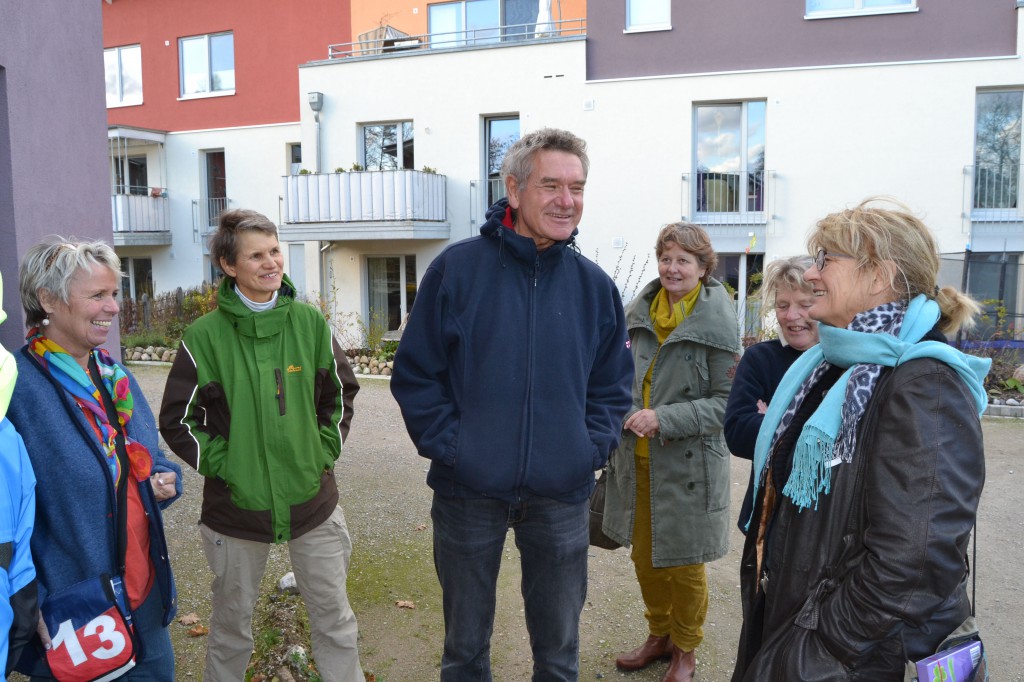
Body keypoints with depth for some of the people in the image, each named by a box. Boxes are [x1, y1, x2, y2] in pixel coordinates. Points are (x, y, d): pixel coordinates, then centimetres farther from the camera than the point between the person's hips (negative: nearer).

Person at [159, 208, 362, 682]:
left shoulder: (310, 322, -3)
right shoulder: (205, 335, -9)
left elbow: (341, 393, 9)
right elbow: (177, 420, -3)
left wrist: (325, 452, 0)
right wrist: (224, 465, -10)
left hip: (313, 500, 2)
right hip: (236, 506, -1)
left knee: (335, 619, 14)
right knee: (231, 624, 18)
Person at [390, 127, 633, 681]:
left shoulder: (594, 286, 2)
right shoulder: (457, 268, -7)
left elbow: (613, 386, 8)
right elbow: (414, 374, -5)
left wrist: (591, 449, -5)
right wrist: (448, 444, -12)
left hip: (561, 496, 2)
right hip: (468, 490, -2)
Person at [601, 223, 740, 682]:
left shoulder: (717, 323, -13)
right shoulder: (642, 313, 4)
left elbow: (726, 402, -15)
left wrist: (665, 418, -23)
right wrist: (627, 413, 11)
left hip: (688, 465, -5)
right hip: (638, 460, 5)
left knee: (684, 566, 10)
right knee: (644, 558, 16)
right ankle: (659, 636, 40)